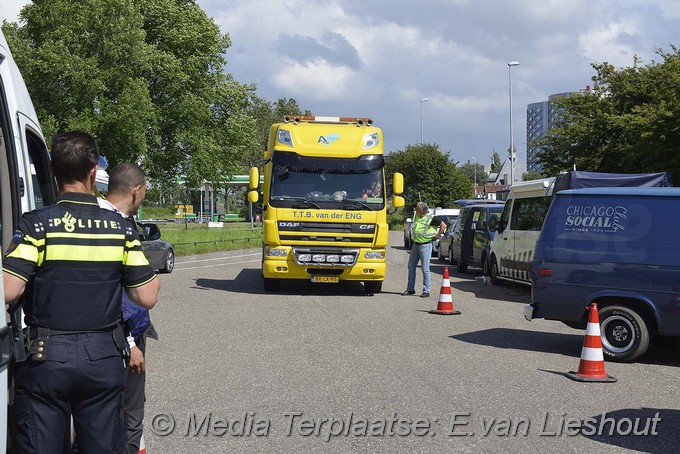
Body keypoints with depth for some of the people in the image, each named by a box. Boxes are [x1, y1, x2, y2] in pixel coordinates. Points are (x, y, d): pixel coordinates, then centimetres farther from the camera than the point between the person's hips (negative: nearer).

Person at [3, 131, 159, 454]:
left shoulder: (37, 224, -9)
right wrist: (151, 275, 20)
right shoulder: (120, 227, -1)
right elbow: (147, 298, 0)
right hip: (104, 357, 3)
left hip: (45, 358, -2)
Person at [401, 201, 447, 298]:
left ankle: (426, 291, 3)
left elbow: (444, 225, -12)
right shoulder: (417, 216, 6)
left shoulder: (431, 218, -15)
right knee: (411, 267, 10)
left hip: (425, 246, -8)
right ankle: (410, 289, 20)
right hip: (415, 245, 8)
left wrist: (437, 236, -10)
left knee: (425, 269, -4)